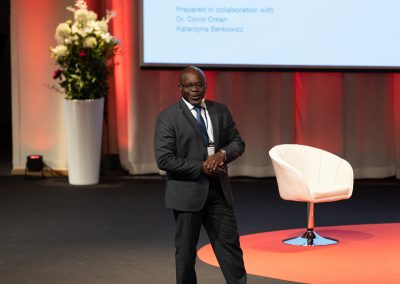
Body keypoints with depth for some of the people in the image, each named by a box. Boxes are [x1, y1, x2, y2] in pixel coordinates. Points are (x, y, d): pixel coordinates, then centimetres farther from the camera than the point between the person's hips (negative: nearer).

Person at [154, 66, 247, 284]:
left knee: (230, 245, 6)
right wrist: (201, 167, -17)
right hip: (187, 191, -4)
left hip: (218, 190, 4)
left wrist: (222, 154, -12)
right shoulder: (168, 117, -8)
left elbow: (237, 142, 11)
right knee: (185, 250, 8)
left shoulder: (220, 111, 7)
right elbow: (164, 159, -14)